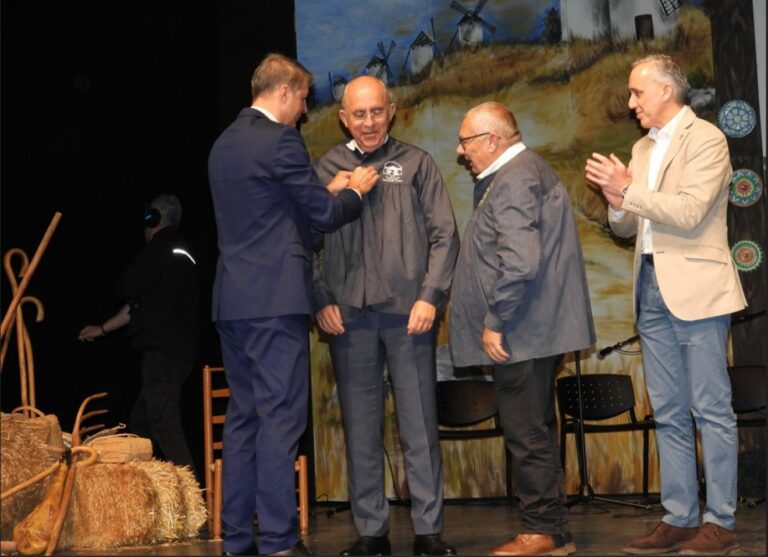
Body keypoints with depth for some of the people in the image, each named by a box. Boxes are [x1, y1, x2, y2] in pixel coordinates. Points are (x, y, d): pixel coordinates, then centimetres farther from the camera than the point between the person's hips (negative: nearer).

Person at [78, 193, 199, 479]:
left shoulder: (161, 247, -6)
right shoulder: (182, 251, 23)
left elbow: (127, 289, -8)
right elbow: (139, 305, 29)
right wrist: (103, 329, 35)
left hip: (162, 350, -10)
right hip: (178, 350, 10)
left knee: (164, 423, -16)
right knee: (140, 422, 13)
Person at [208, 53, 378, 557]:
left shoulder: (225, 144, 17)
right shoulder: (280, 140, -10)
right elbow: (324, 215, -8)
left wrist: (329, 190, 22)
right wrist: (355, 191, 11)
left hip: (232, 301, 9)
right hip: (275, 299, -9)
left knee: (243, 416, 11)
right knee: (280, 417, -6)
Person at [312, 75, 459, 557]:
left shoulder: (416, 164, 8)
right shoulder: (326, 169, 10)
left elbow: (444, 236, 4)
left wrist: (431, 297, -6)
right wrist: (322, 302, -1)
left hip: (408, 313, -1)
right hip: (349, 316, 1)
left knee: (420, 426, 1)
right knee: (361, 430, 5)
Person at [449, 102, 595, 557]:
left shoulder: (514, 179, -15)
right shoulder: (526, 170, 19)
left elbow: (520, 261, -26)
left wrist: (494, 322, -19)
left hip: (521, 332, -11)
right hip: (533, 331, 11)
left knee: (529, 435, -4)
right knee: (536, 433, 15)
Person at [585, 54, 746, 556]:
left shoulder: (705, 139, -5)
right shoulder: (643, 148, 17)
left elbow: (689, 212, -18)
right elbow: (627, 228, 19)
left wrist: (627, 190, -16)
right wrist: (617, 204, -2)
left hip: (696, 289, -8)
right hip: (652, 289, 8)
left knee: (711, 409, -3)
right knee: (669, 414, 9)